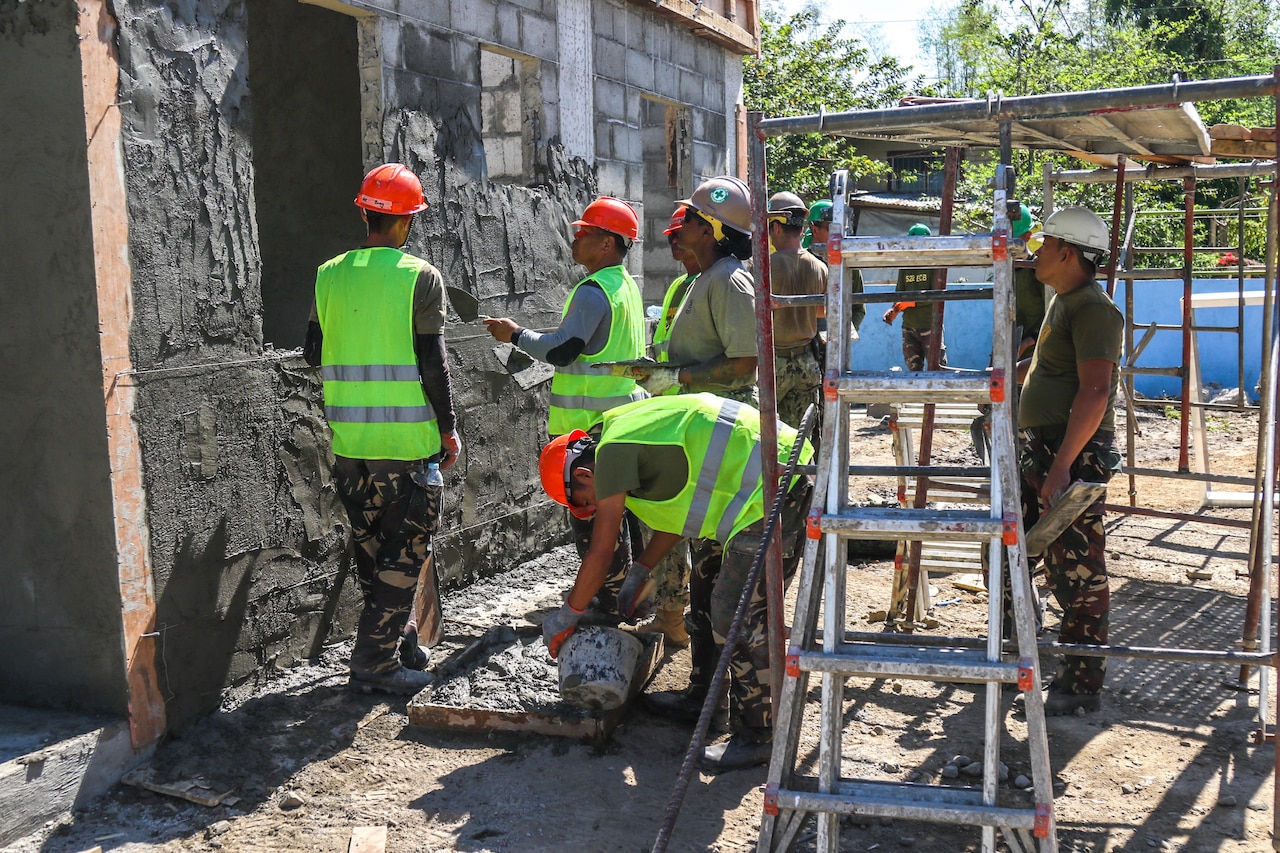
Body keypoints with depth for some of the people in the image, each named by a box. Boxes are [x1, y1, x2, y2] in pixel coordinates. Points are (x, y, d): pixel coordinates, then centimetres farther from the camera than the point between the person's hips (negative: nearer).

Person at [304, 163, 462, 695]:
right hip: (408, 439, -5)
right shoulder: (420, 277, -8)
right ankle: (375, 661, 6)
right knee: (405, 550, 4)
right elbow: (431, 361, -10)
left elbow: (313, 354, 10)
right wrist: (448, 428, -2)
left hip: (349, 440, 5)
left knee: (372, 547, 16)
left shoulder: (330, 275, 5)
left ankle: (396, 644, 27)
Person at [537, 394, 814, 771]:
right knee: (706, 579, 19)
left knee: (737, 613, -8)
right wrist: (639, 574, 34)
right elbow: (679, 509, 28)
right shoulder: (631, 434, 17)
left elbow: (600, 555, -7)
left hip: (773, 490, -11)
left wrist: (566, 616, 5)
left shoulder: (613, 450, -12)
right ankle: (701, 697, 32)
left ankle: (757, 735, 4)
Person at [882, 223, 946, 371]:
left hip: (929, 326, -5)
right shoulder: (905, 267, 12)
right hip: (909, 327, 5)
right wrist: (893, 309, -11)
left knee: (937, 367, -6)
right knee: (914, 368, 7)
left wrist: (913, 302, -22)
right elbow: (900, 293, 10)